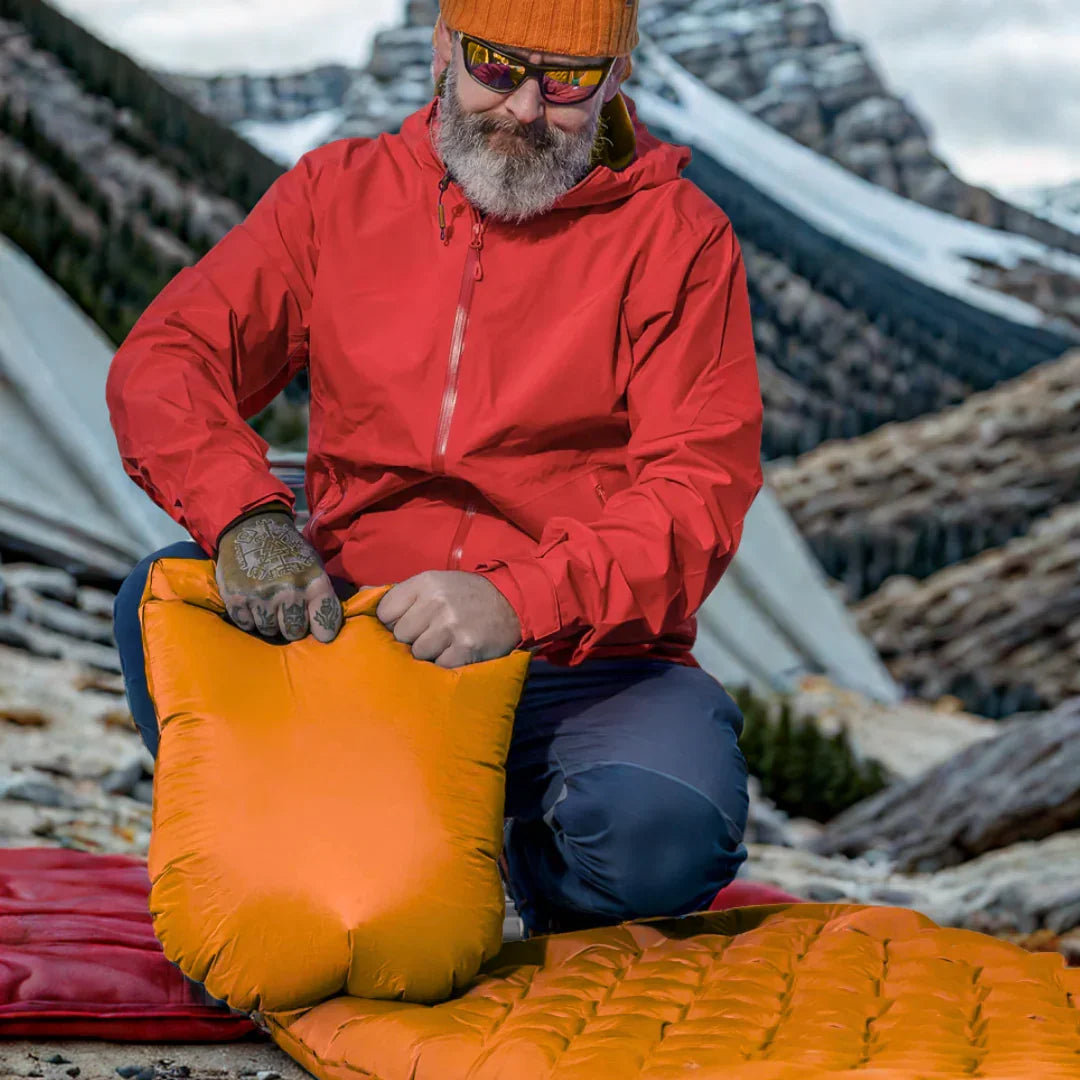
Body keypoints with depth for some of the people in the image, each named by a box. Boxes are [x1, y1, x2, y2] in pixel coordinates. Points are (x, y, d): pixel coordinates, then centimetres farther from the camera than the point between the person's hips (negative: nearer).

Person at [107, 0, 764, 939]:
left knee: (664, 823, -32)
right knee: (162, 597, -24)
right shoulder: (337, 192, 8)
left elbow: (697, 492, -10)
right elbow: (164, 360, -1)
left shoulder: (677, 237, 0)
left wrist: (517, 599, -27)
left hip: (575, 666, -2)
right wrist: (247, 517, -23)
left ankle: (541, 897, 6)